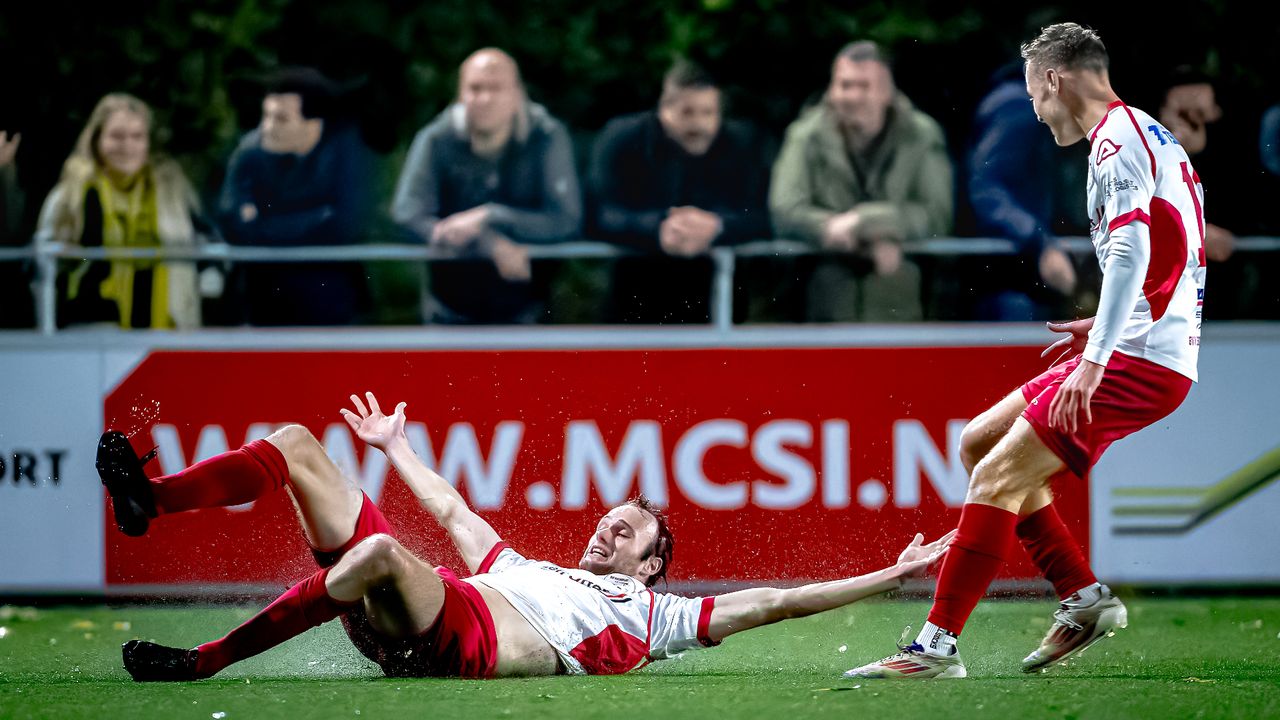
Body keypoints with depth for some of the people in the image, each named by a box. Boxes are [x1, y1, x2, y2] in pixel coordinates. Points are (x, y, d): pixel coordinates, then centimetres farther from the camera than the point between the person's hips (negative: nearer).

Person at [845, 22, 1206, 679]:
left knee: (997, 476, -14)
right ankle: (1085, 599, 13)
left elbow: (1131, 251, -24)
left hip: (1139, 360, -10)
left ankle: (937, 646, -15)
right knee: (979, 442, 14)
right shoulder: (1146, 134, 19)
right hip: (1142, 350, 10)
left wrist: (1094, 360, -29)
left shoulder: (1117, 136, -11)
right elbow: (1161, 259, 25)